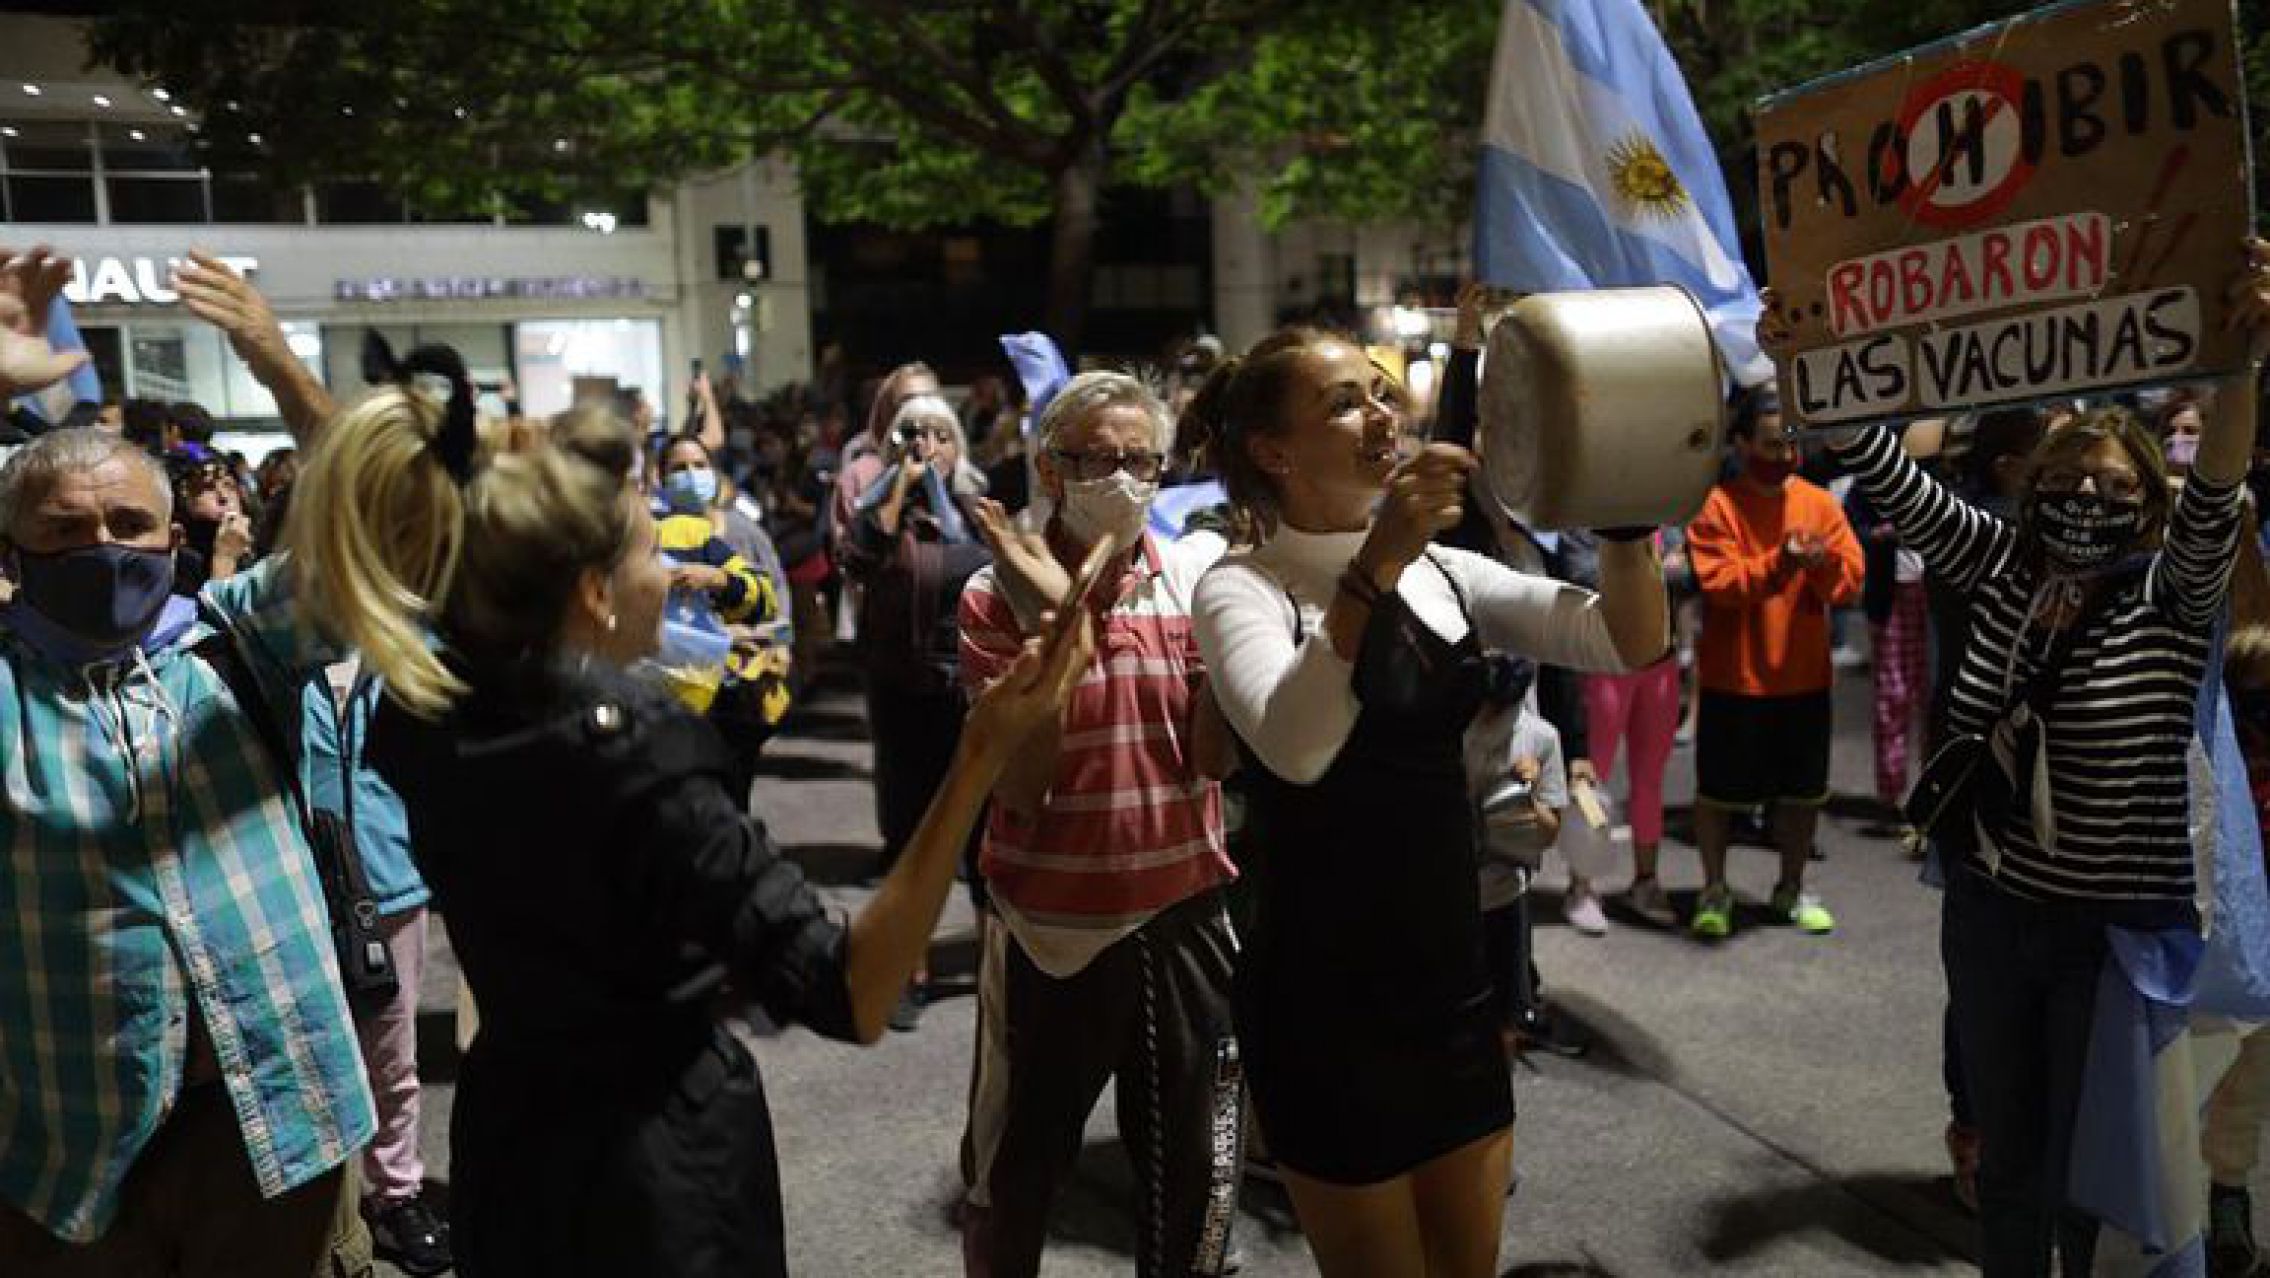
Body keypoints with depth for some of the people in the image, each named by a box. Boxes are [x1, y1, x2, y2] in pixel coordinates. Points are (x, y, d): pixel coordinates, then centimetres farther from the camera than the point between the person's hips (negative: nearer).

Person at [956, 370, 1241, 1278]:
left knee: (1194, 1174, 17)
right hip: (1047, 925, -2)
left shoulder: (1198, 579, -2)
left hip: (1181, 918, 2)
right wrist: (1051, 616, -24)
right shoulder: (998, 596, -9)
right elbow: (1019, 784, -16)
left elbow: (1219, 754, -8)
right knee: (1015, 1170, 16)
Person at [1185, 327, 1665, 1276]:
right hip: (1324, 1003, -6)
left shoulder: (1445, 575, 6)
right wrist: (1377, 562, -38)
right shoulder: (1242, 587, -11)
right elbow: (1294, 747, -32)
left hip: (1452, 985, 6)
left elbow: (1630, 642, -6)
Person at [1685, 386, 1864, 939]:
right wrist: (1778, 562, -30)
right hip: (1733, 677, -4)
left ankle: (1792, 889, 29)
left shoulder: (1820, 502, 3)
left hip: (1805, 675, 4)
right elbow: (1718, 583, -18)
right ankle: (1714, 890, 22)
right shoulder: (1715, 504, -9)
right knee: (1718, 789, 6)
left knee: (1803, 790, 13)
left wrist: (1822, 562, -21)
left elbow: (1851, 579, 0)